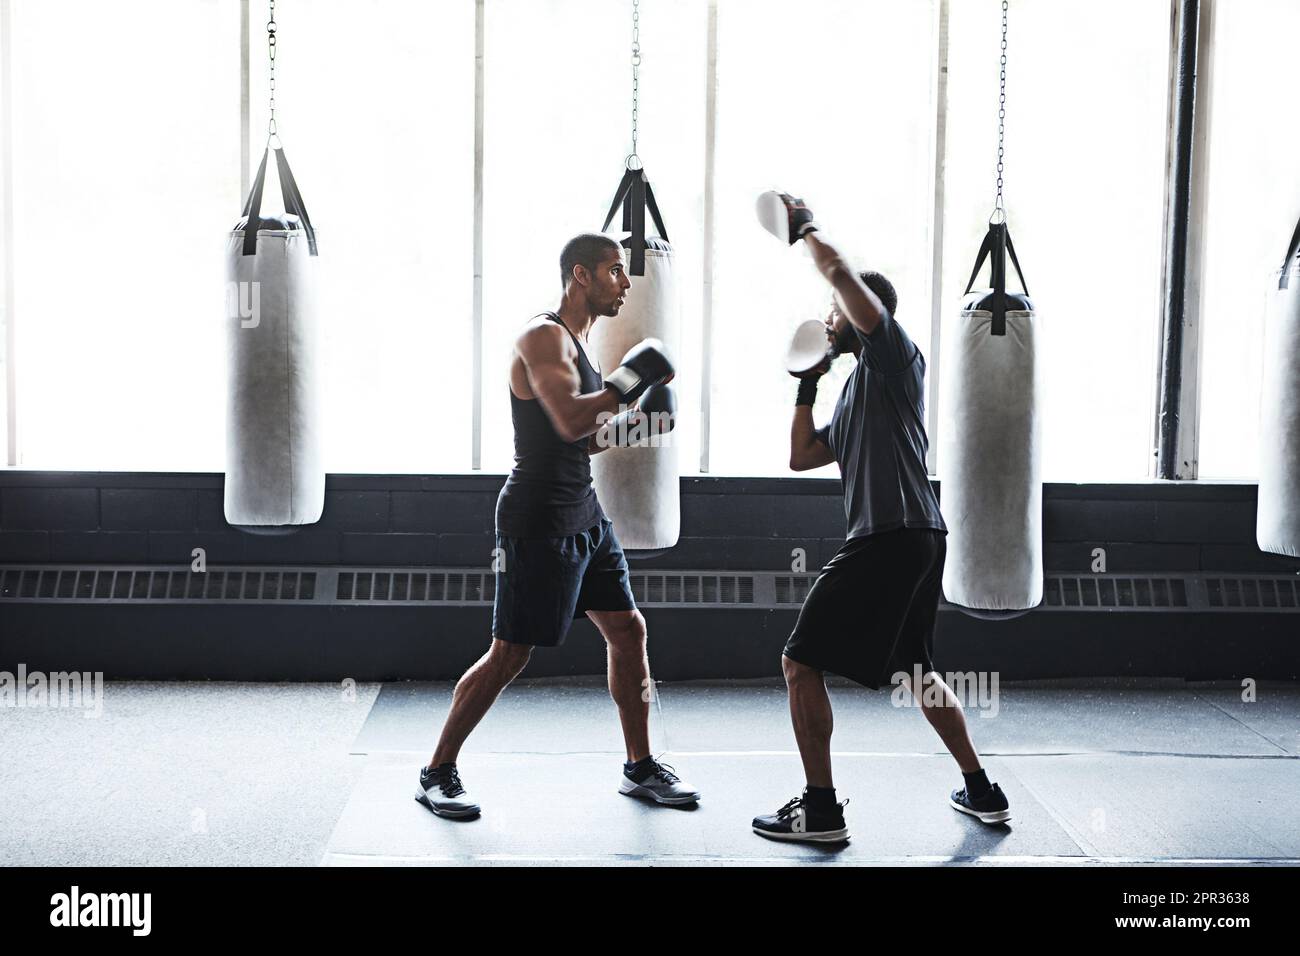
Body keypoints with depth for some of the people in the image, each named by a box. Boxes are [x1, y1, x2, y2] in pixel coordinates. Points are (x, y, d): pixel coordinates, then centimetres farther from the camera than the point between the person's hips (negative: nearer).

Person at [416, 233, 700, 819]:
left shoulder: (577, 343, 16)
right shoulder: (544, 337, -14)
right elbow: (569, 422, -29)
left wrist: (631, 425, 8)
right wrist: (628, 382, -19)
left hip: (583, 516, 10)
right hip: (538, 521, -9)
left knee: (628, 632, 10)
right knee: (509, 655, -4)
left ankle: (641, 769, 22)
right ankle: (438, 774, 11)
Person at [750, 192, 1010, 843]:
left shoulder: (893, 354, -3)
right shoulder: (856, 392, 23)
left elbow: (840, 272, -16)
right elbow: (802, 457, 26)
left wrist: (806, 228, 0)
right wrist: (806, 385, 22)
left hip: (890, 539, -10)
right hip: (919, 539, 10)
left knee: (800, 664, -4)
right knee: (914, 667, 23)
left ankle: (820, 811, 1)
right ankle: (981, 792, 30)